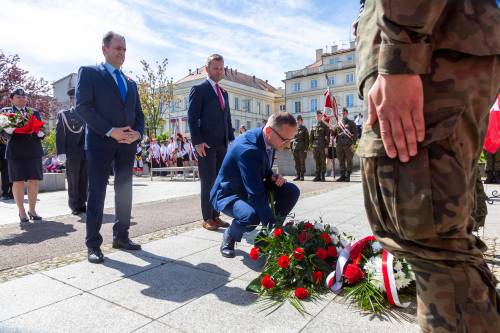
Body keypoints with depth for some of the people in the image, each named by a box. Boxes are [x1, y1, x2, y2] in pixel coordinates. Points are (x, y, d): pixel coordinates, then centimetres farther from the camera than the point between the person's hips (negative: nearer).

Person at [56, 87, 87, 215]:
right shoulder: (63, 114, 10)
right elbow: (59, 135, 0)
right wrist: (61, 153, -11)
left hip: (87, 153, 2)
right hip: (72, 153, -2)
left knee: (84, 180, 3)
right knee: (73, 181, 2)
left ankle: (82, 204, 13)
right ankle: (75, 206, 10)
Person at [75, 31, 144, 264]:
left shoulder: (130, 82, 22)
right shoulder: (89, 72, 6)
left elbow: (138, 113, 17)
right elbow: (83, 106, -6)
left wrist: (138, 133, -4)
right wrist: (110, 131, -16)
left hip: (128, 143, 5)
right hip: (100, 141, -5)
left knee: (124, 191, 8)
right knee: (97, 192, -3)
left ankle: (121, 236, 19)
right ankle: (93, 244, 5)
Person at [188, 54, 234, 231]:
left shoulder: (224, 93, 20)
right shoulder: (199, 90, -1)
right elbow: (192, 118, -8)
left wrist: (232, 139, 11)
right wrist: (197, 142, -15)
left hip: (222, 145, 7)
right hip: (206, 144, -6)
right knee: (208, 182, -1)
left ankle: (216, 216, 18)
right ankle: (207, 218, 9)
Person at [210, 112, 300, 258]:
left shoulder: (268, 139, -8)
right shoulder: (247, 149, -34)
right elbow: (256, 194, -36)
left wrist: (273, 177, -9)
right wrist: (273, 225, -36)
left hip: (251, 187, 8)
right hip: (228, 193, -8)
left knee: (292, 191, -8)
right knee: (251, 216, -37)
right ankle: (229, 237, -2)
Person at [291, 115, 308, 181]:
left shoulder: (304, 129, 2)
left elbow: (307, 139, -2)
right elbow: (291, 138, 19)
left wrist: (306, 148, -10)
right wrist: (291, 147, 11)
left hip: (302, 148, -4)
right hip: (295, 148, 4)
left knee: (302, 162, -3)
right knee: (297, 162, 6)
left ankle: (302, 176, 2)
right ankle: (298, 175, 12)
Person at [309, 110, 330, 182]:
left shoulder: (325, 126, 0)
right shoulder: (314, 127, 14)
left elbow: (327, 137, -5)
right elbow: (311, 137, 19)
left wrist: (326, 146, -11)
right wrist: (312, 144, 8)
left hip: (322, 147, -5)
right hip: (315, 147, 5)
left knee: (323, 162, -1)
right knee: (317, 162, 7)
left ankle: (323, 176, 3)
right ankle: (318, 176, 13)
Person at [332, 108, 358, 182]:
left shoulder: (351, 123, 6)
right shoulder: (338, 123, 17)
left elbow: (355, 134, -1)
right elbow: (334, 133, 16)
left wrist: (353, 143, -11)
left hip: (348, 145, -4)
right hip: (339, 145, 4)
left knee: (349, 161, 1)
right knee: (341, 161, 6)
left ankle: (348, 176, 6)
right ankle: (342, 175, 12)